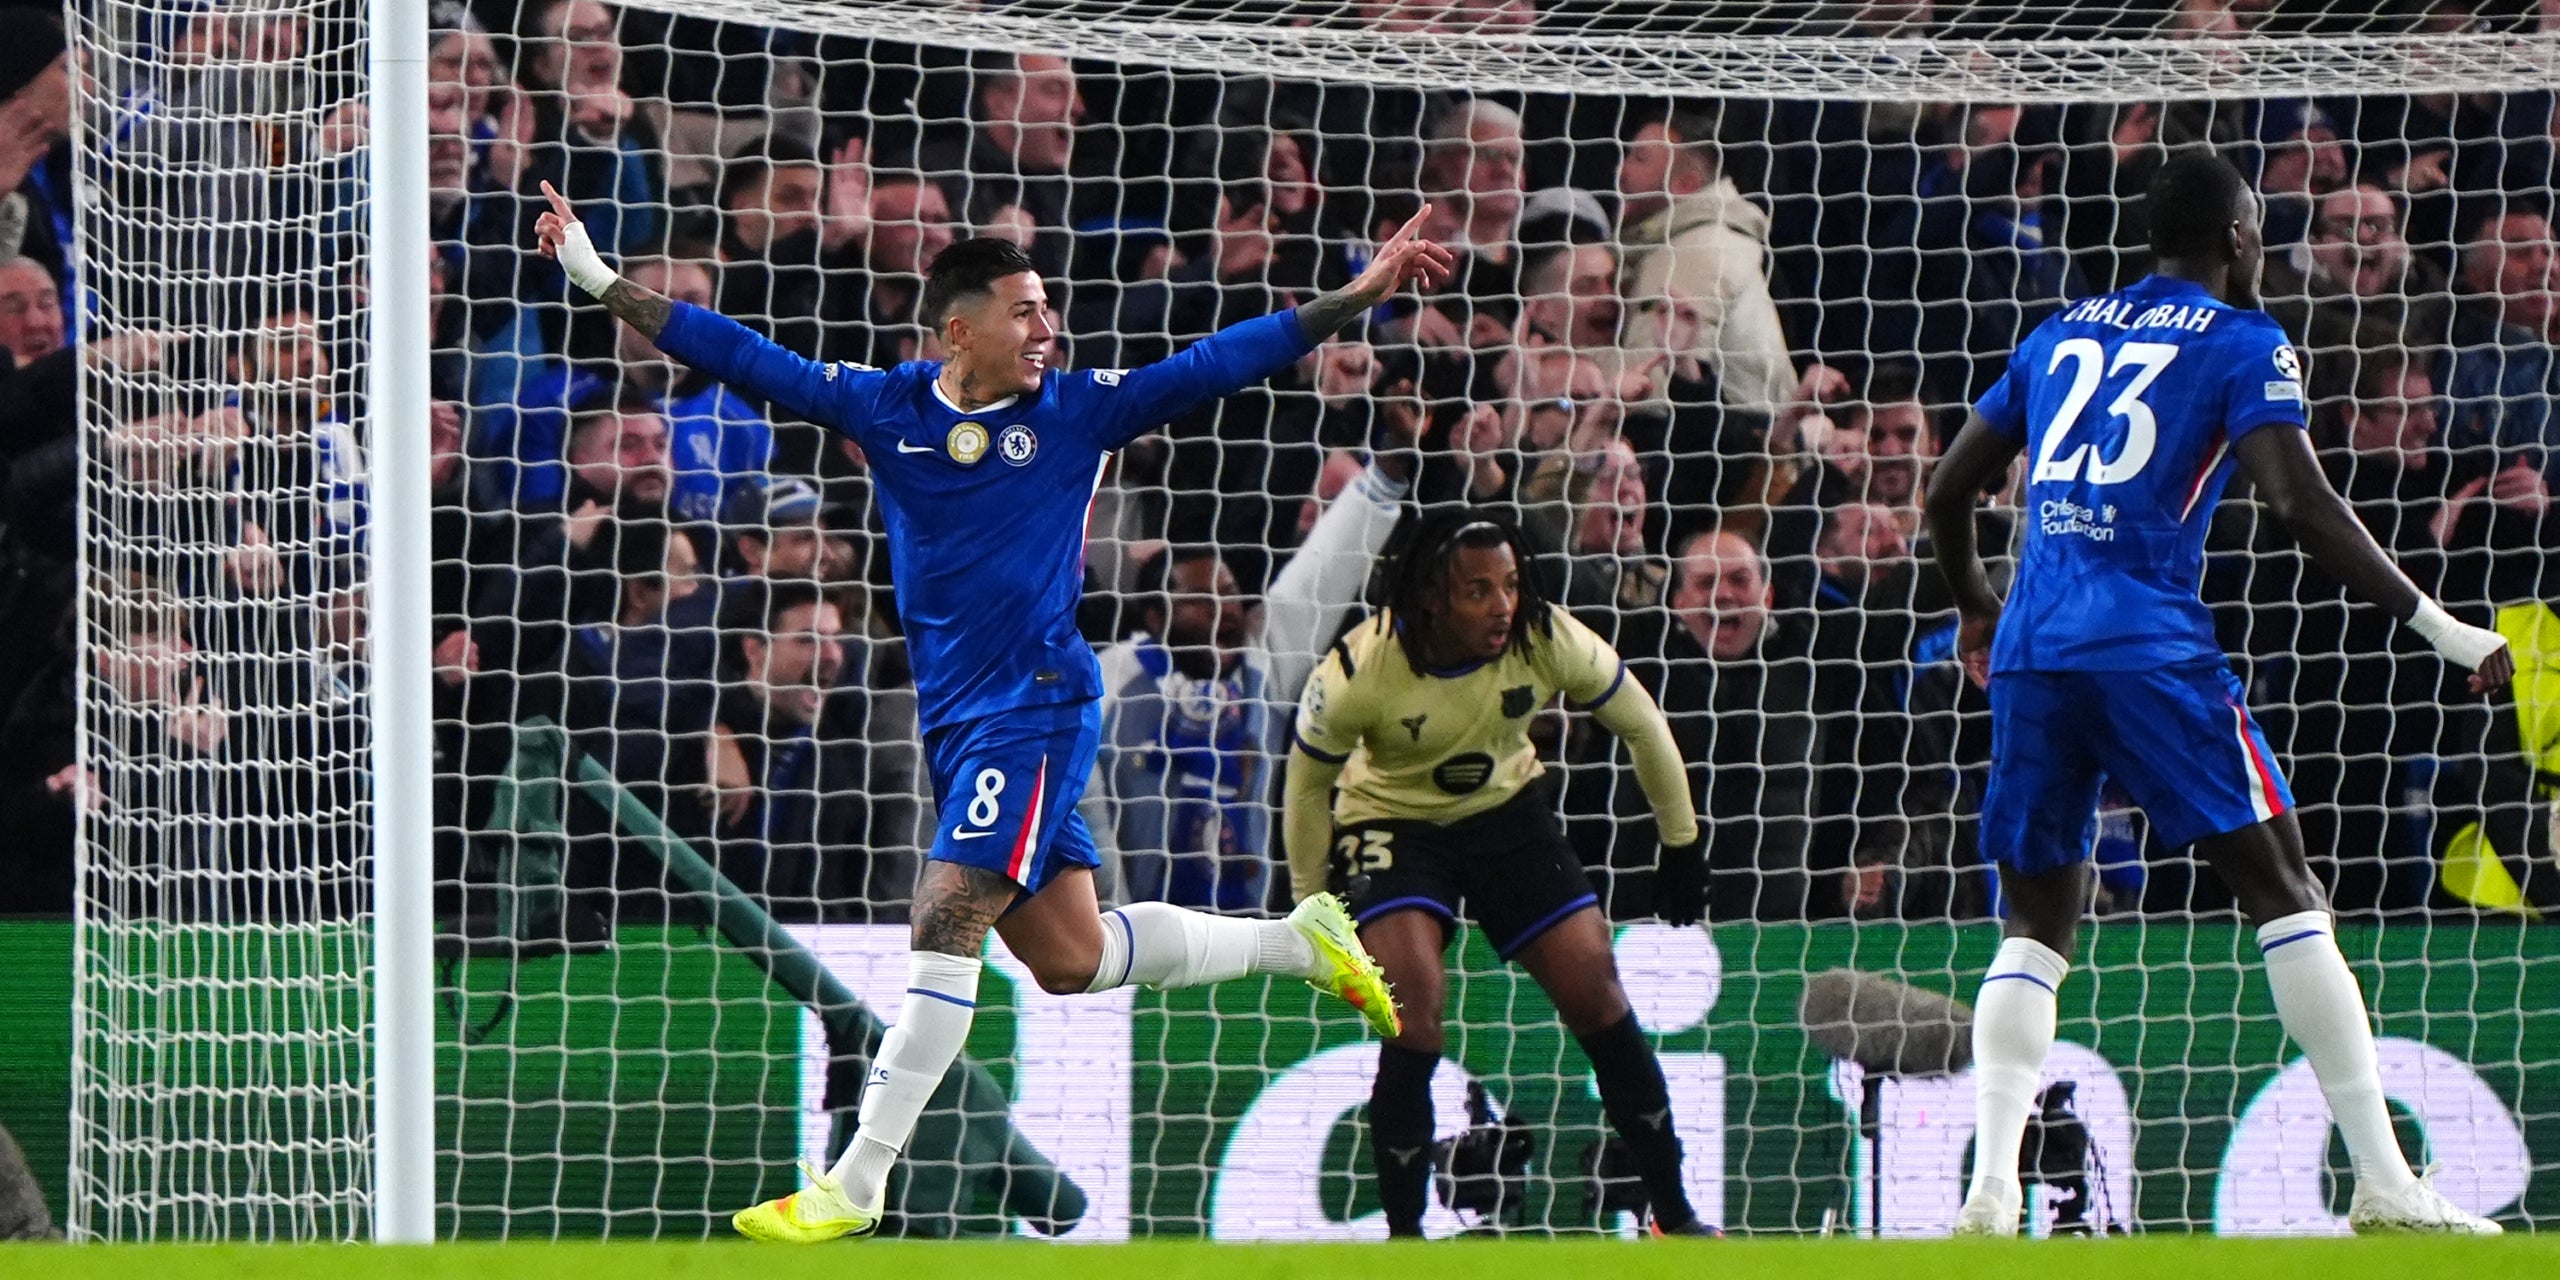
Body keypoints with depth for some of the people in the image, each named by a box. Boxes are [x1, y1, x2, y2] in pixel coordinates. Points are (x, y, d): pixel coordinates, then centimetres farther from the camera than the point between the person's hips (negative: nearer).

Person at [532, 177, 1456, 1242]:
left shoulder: (1075, 410, 0)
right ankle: (1298, 941, 31)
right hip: (954, 718, 5)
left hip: (1037, 706, -5)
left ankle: (854, 1184, -12)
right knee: (1070, 960, 8)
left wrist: (1361, 295, -5)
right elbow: (741, 358, 7)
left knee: (946, 925, -14)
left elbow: (1218, 364, 0)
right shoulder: (883, 408, 6)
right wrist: (601, 283, 3)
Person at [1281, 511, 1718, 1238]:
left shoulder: (1548, 640, -24)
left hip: (1507, 811, 3)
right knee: (1413, 1008, -22)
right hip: (1393, 819, -3)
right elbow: (1308, 784, -10)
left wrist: (1681, 847, 2)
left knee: (1595, 992, -4)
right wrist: (1310, 903, -2)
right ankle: (1402, 1236, -10)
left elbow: (1641, 726, -5)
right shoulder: (1359, 672, -29)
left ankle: (1674, 1216, 10)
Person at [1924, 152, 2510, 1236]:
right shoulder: (2242, 342, 4)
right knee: (2283, 894, -2)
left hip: (2031, 657, 5)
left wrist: (1977, 610, 43)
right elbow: (2301, 503, -10)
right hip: (2152, 649, -5)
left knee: (2035, 930, 11)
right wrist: (2437, 627, -8)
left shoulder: (2059, 336, 21)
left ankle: (1989, 1192, -7)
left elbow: (1949, 489, 25)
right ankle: (2383, 1186, -9)